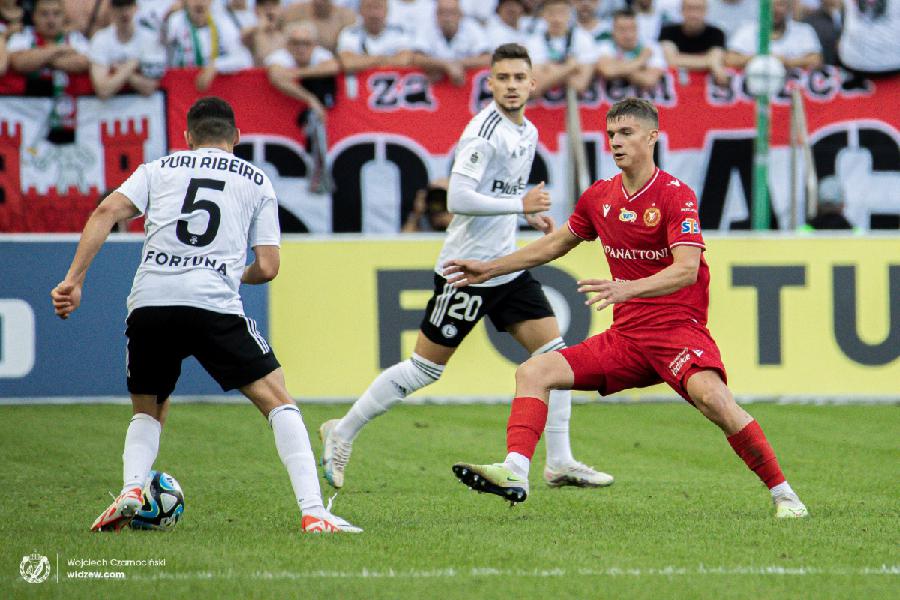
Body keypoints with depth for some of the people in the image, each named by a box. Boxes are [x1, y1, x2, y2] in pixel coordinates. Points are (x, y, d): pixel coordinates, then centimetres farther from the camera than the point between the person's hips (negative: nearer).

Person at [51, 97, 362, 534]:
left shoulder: (159, 169, 21)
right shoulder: (257, 182, 19)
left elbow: (107, 212, 5)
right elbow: (267, 268, 12)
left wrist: (74, 280, 1)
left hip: (149, 303, 2)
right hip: (215, 305, -2)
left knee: (147, 413, 24)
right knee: (278, 402, 6)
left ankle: (130, 491, -1)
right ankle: (313, 512, -8)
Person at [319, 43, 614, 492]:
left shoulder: (528, 132, 11)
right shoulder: (485, 132, -17)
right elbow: (458, 198, -26)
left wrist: (532, 214, 10)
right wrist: (520, 204, -25)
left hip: (508, 268, 8)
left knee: (553, 352, -1)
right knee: (425, 368, -1)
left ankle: (560, 463, 4)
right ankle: (342, 433, 13)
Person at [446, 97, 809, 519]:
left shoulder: (676, 195, -10)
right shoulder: (599, 196, 10)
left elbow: (687, 270, -23)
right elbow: (557, 244, 27)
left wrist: (629, 288, -38)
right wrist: (489, 269, 27)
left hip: (678, 329, -7)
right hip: (625, 336, 7)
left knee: (712, 398, -33)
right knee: (533, 372, -6)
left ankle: (783, 495, -22)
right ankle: (515, 472, -19)